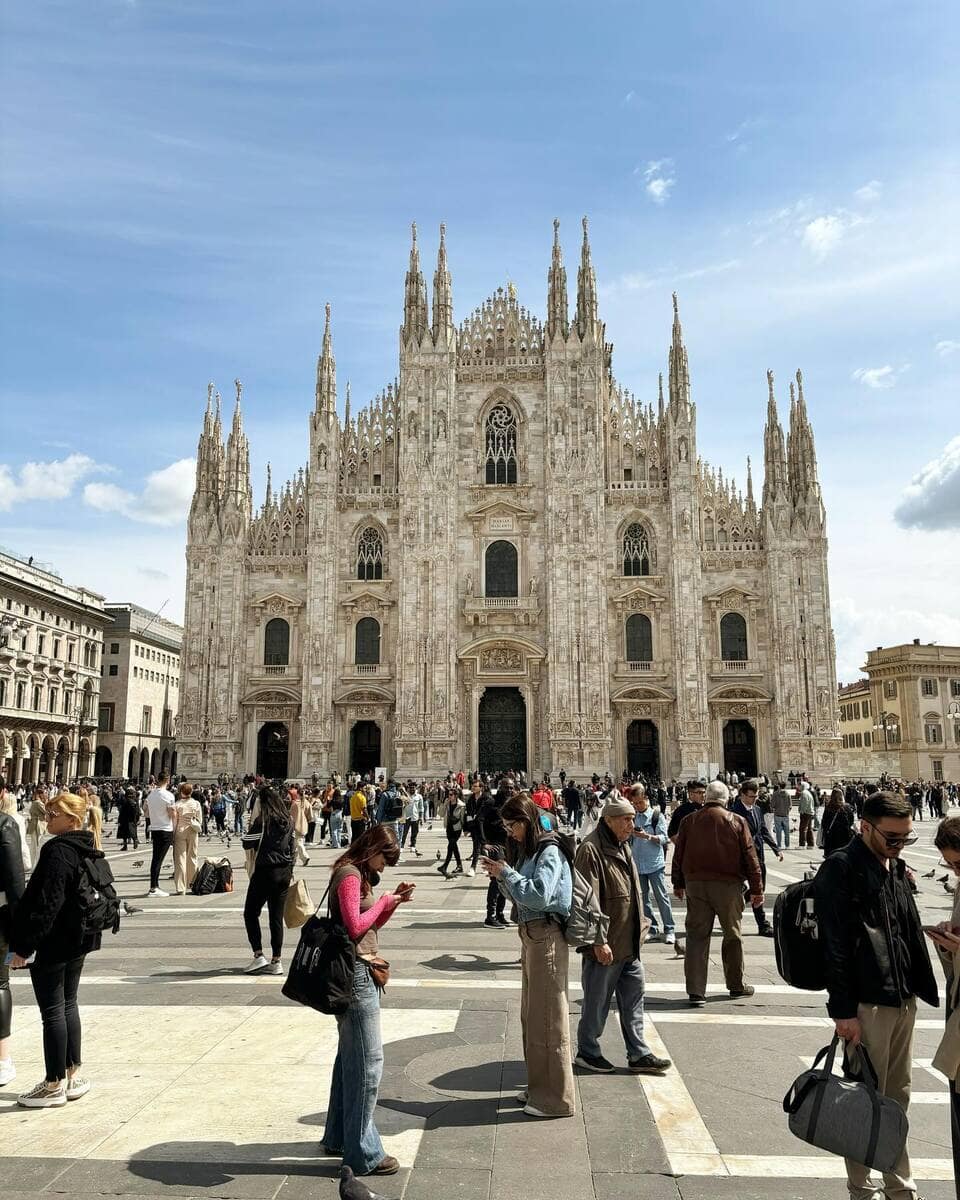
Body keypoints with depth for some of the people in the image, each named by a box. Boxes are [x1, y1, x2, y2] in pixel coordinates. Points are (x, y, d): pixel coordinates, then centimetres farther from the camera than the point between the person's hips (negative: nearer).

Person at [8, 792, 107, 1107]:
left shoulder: (58, 851, -20)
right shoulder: (88, 849, 8)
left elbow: (47, 903, -24)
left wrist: (24, 945, -20)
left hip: (54, 942, -9)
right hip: (79, 939, 9)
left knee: (52, 1011, 2)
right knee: (68, 1005, 18)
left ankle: (54, 1085, 11)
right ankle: (73, 1076, 26)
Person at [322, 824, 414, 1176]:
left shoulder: (359, 874, 15)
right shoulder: (350, 874, -15)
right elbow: (355, 925, -22)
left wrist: (393, 901, 4)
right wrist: (384, 900, -11)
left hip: (358, 972, 10)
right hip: (356, 973, -10)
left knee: (350, 1057, 19)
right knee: (367, 1062, -4)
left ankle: (338, 1137, 31)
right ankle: (363, 1153, 5)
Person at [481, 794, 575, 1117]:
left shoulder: (549, 853, -15)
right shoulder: (527, 850, 11)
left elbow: (539, 895, -26)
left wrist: (506, 873, -17)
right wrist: (500, 876, -1)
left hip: (546, 936, -9)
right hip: (530, 934, 9)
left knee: (547, 1017, -1)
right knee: (531, 1015, 16)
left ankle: (556, 1098, 9)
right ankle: (539, 1085, 29)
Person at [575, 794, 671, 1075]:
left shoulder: (623, 846, 10)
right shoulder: (591, 850, -20)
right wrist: (599, 941, -23)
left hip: (629, 943, 9)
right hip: (605, 946, -9)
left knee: (633, 996, 14)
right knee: (597, 1001, 7)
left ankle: (639, 1054, 25)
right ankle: (587, 1051, 24)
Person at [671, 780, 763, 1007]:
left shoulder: (689, 821, 3)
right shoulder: (737, 822, -3)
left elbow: (678, 854, 8)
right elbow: (750, 856, -1)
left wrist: (678, 884, 18)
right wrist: (756, 888, 5)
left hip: (695, 884, 2)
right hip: (728, 885, -1)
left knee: (696, 937, 4)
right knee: (732, 935, 14)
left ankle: (695, 991, 0)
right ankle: (736, 986, 27)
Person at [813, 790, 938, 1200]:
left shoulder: (894, 867, 12)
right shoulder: (840, 869, -14)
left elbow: (910, 932, 18)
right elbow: (835, 945, -17)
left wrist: (917, 989, 14)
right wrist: (843, 1009, -17)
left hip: (903, 999, 8)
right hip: (867, 1003, -8)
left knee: (897, 1098, 17)